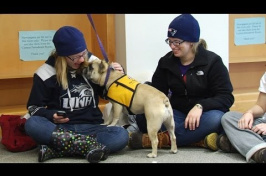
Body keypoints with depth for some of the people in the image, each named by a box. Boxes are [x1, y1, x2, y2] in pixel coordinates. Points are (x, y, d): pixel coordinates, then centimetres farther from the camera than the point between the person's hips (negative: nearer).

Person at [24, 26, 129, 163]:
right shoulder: (46, 73, -3)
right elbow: (33, 107, 3)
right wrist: (51, 115, -17)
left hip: (90, 127, 2)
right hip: (60, 128, -2)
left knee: (121, 135, -29)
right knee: (32, 124, -33)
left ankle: (56, 149, -33)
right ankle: (89, 144, -39)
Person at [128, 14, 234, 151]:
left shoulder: (212, 61, -6)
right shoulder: (166, 62, 5)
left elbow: (226, 97, -13)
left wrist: (200, 106, -29)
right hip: (178, 115, 3)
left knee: (215, 119, -38)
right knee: (142, 116, -24)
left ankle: (161, 139, -35)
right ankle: (200, 139, -33)